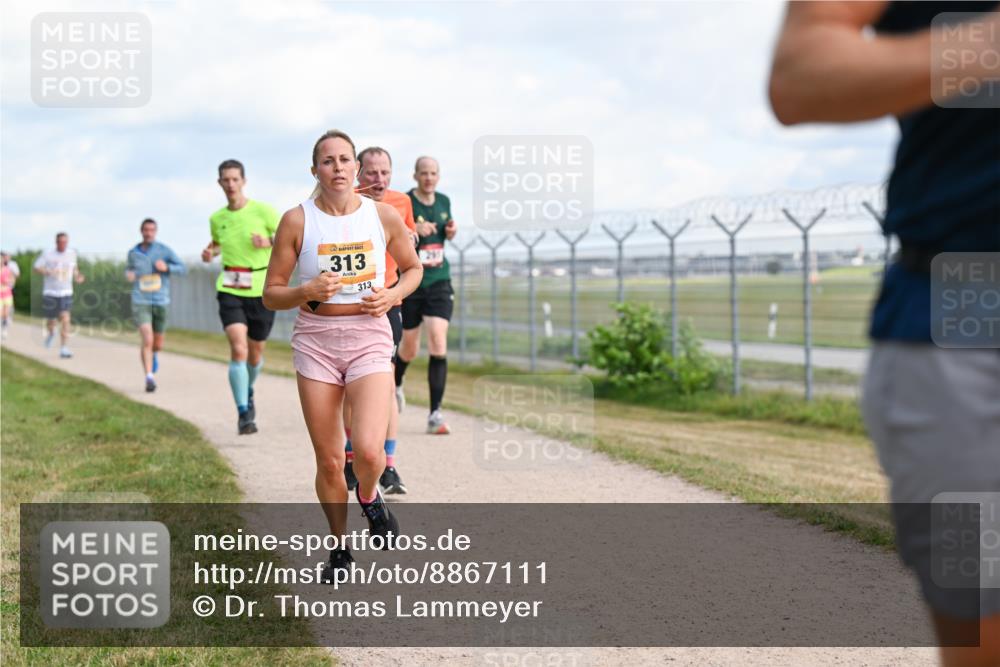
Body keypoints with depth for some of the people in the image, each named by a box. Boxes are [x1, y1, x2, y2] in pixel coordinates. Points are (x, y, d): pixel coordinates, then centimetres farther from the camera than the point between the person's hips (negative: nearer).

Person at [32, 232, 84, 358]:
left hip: (66, 292, 1)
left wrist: (77, 276, 4)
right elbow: (36, 267, -3)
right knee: (51, 321, 10)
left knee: (65, 319, -17)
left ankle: (64, 349, -17)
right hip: (50, 292, -1)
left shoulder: (72, 254, 5)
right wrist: (46, 271, -22)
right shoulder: (47, 254, -4)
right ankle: (51, 333, 47)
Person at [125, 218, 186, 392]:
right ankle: (149, 378, -16)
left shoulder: (164, 250, -1)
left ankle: (153, 354, 49)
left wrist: (166, 267, -18)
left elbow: (182, 268, 1)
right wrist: (128, 275, 0)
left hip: (160, 302, 1)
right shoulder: (133, 253, 5)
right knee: (147, 340, -19)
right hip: (140, 302, -1)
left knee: (158, 344, 13)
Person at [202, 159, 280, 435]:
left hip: (261, 290, -1)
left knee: (255, 353, 13)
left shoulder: (263, 211, -5)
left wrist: (268, 242, -19)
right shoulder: (216, 218, 6)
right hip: (230, 290, 1)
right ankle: (243, 413, -14)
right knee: (238, 350, -18)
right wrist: (209, 252, 4)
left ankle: (248, 391, 44)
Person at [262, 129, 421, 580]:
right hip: (315, 340, 0)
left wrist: (394, 294, -4)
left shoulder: (384, 216, 0)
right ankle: (339, 547, 27)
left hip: (370, 338, 0)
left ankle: (369, 498, 18)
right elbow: (271, 295, 1)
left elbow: (413, 267, 16)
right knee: (329, 461, 4)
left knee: (367, 451, -18)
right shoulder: (297, 221, -3)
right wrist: (307, 291, -19)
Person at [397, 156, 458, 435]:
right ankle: (395, 384, 44)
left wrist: (451, 232, 0)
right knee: (410, 348, 9)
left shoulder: (444, 202, 8)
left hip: (439, 282, 3)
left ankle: (435, 414, -11)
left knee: (438, 344, -12)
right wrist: (413, 230, -25)